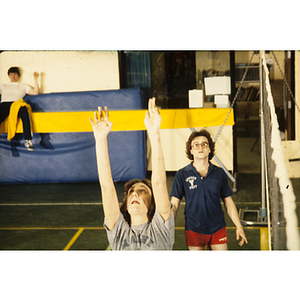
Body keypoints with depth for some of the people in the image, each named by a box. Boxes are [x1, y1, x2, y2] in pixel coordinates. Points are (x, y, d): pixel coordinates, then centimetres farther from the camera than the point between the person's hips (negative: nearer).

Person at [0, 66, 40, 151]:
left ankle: (28, 140, -45)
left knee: (24, 112, -40)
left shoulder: (23, 86, 31)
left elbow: (36, 92, 18)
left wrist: (35, 79, 14)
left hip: (16, 104, -2)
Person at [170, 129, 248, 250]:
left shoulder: (219, 173, 3)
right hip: (194, 230, -1)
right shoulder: (182, 175, -3)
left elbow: (228, 202, 8)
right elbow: (174, 205, -1)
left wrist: (239, 227, 3)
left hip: (218, 229, 2)